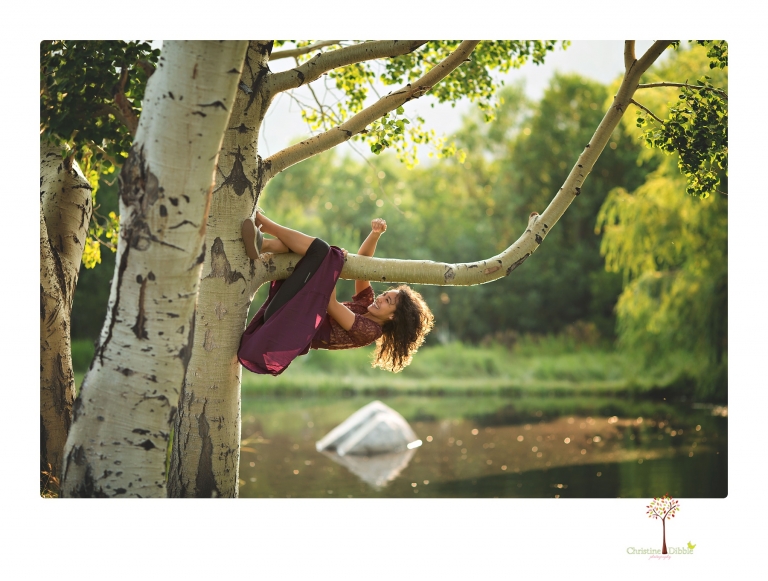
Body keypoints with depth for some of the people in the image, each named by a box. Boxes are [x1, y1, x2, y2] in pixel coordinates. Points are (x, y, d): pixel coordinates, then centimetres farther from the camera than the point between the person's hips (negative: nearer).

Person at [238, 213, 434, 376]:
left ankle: (261, 221, -14)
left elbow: (331, 305, -20)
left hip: (291, 328, -10)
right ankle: (260, 244, -18)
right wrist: (375, 234, -4)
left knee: (320, 249, -19)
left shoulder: (369, 331, -11)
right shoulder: (366, 304, 14)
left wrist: (333, 264, -15)